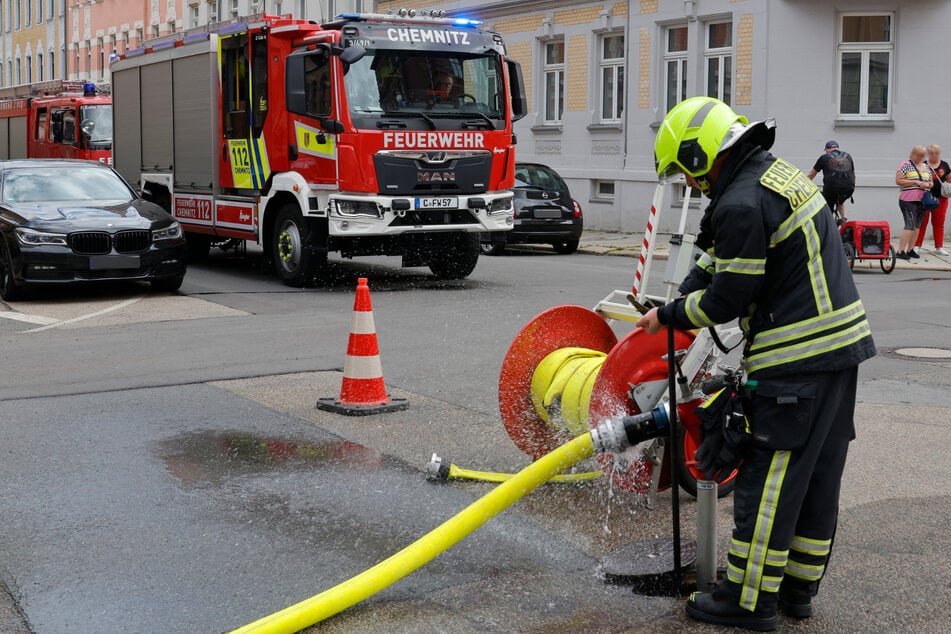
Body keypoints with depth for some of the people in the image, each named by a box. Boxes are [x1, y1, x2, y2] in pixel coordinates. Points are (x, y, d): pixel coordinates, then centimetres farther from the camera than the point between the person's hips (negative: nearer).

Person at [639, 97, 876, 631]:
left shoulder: (743, 204, -18)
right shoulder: (779, 173, 15)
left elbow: (727, 301, -13)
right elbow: (716, 261, 20)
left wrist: (669, 316, 3)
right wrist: (672, 310, 16)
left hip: (798, 357, -10)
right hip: (842, 345, 10)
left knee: (768, 480, -1)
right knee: (819, 476, 15)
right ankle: (799, 588, 27)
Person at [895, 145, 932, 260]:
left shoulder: (926, 167, 16)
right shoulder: (906, 165, -3)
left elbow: (931, 183, 23)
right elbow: (898, 181, -11)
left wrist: (927, 184, -2)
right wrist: (916, 182, -15)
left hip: (922, 201, 7)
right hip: (908, 200, -7)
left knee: (917, 226, 7)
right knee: (910, 225, -14)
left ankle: (910, 250, 15)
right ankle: (900, 251, -11)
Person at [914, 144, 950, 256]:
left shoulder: (944, 165, 7)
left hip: (940, 199, 3)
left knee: (939, 224, 8)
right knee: (922, 222, 1)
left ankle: (939, 247, 14)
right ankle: (917, 246, 5)